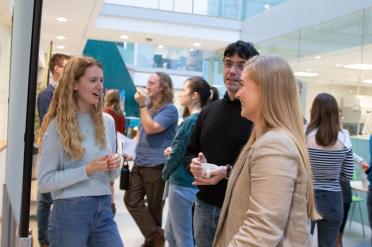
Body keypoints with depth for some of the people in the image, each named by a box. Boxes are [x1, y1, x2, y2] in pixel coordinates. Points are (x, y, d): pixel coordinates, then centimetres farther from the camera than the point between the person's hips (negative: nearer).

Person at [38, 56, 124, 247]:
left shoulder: (107, 121, 6)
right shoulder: (58, 126, -8)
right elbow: (44, 182, -12)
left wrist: (115, 166, -7)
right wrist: (87, 170, -19)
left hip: (103, 209, 5)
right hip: (70, 212, -4)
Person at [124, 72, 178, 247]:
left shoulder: (170, 109, -9)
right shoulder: (149, 106, 17)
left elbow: (151, 128, -22)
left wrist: (142, 105, -17)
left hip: (156, 166, -8)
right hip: (139, 163, 8)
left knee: (154, 206, 4)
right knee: (131, 200, -2)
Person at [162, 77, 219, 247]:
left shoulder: (190, 121, -19)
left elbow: (176, 154, -15)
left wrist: (165, 173, 3)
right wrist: (173, 152, 1)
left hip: (182, 185, -8)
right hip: (192, 182, 8)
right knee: (170, 233, 21)